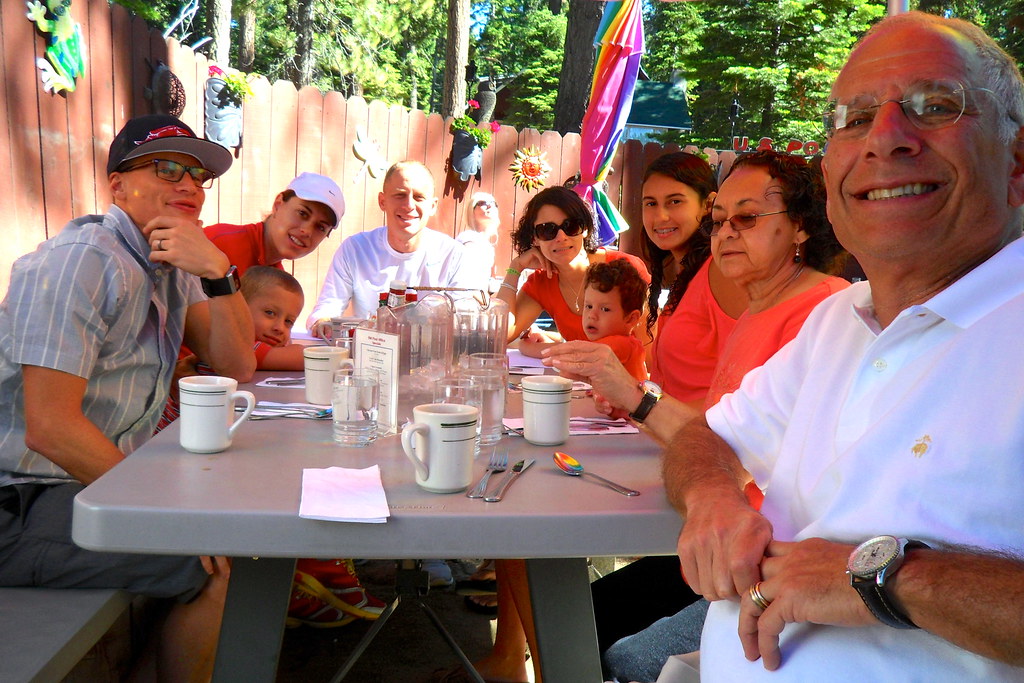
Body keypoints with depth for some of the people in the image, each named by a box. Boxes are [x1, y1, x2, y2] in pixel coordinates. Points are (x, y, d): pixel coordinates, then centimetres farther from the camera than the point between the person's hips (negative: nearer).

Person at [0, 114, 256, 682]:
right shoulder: (83, 260, -18)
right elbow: (50, 427, -23)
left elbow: (236, 367, 4)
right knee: (217, 566, -23)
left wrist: (217, 271, -12)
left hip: (107, 477, 9)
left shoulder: (173, 265, 10)